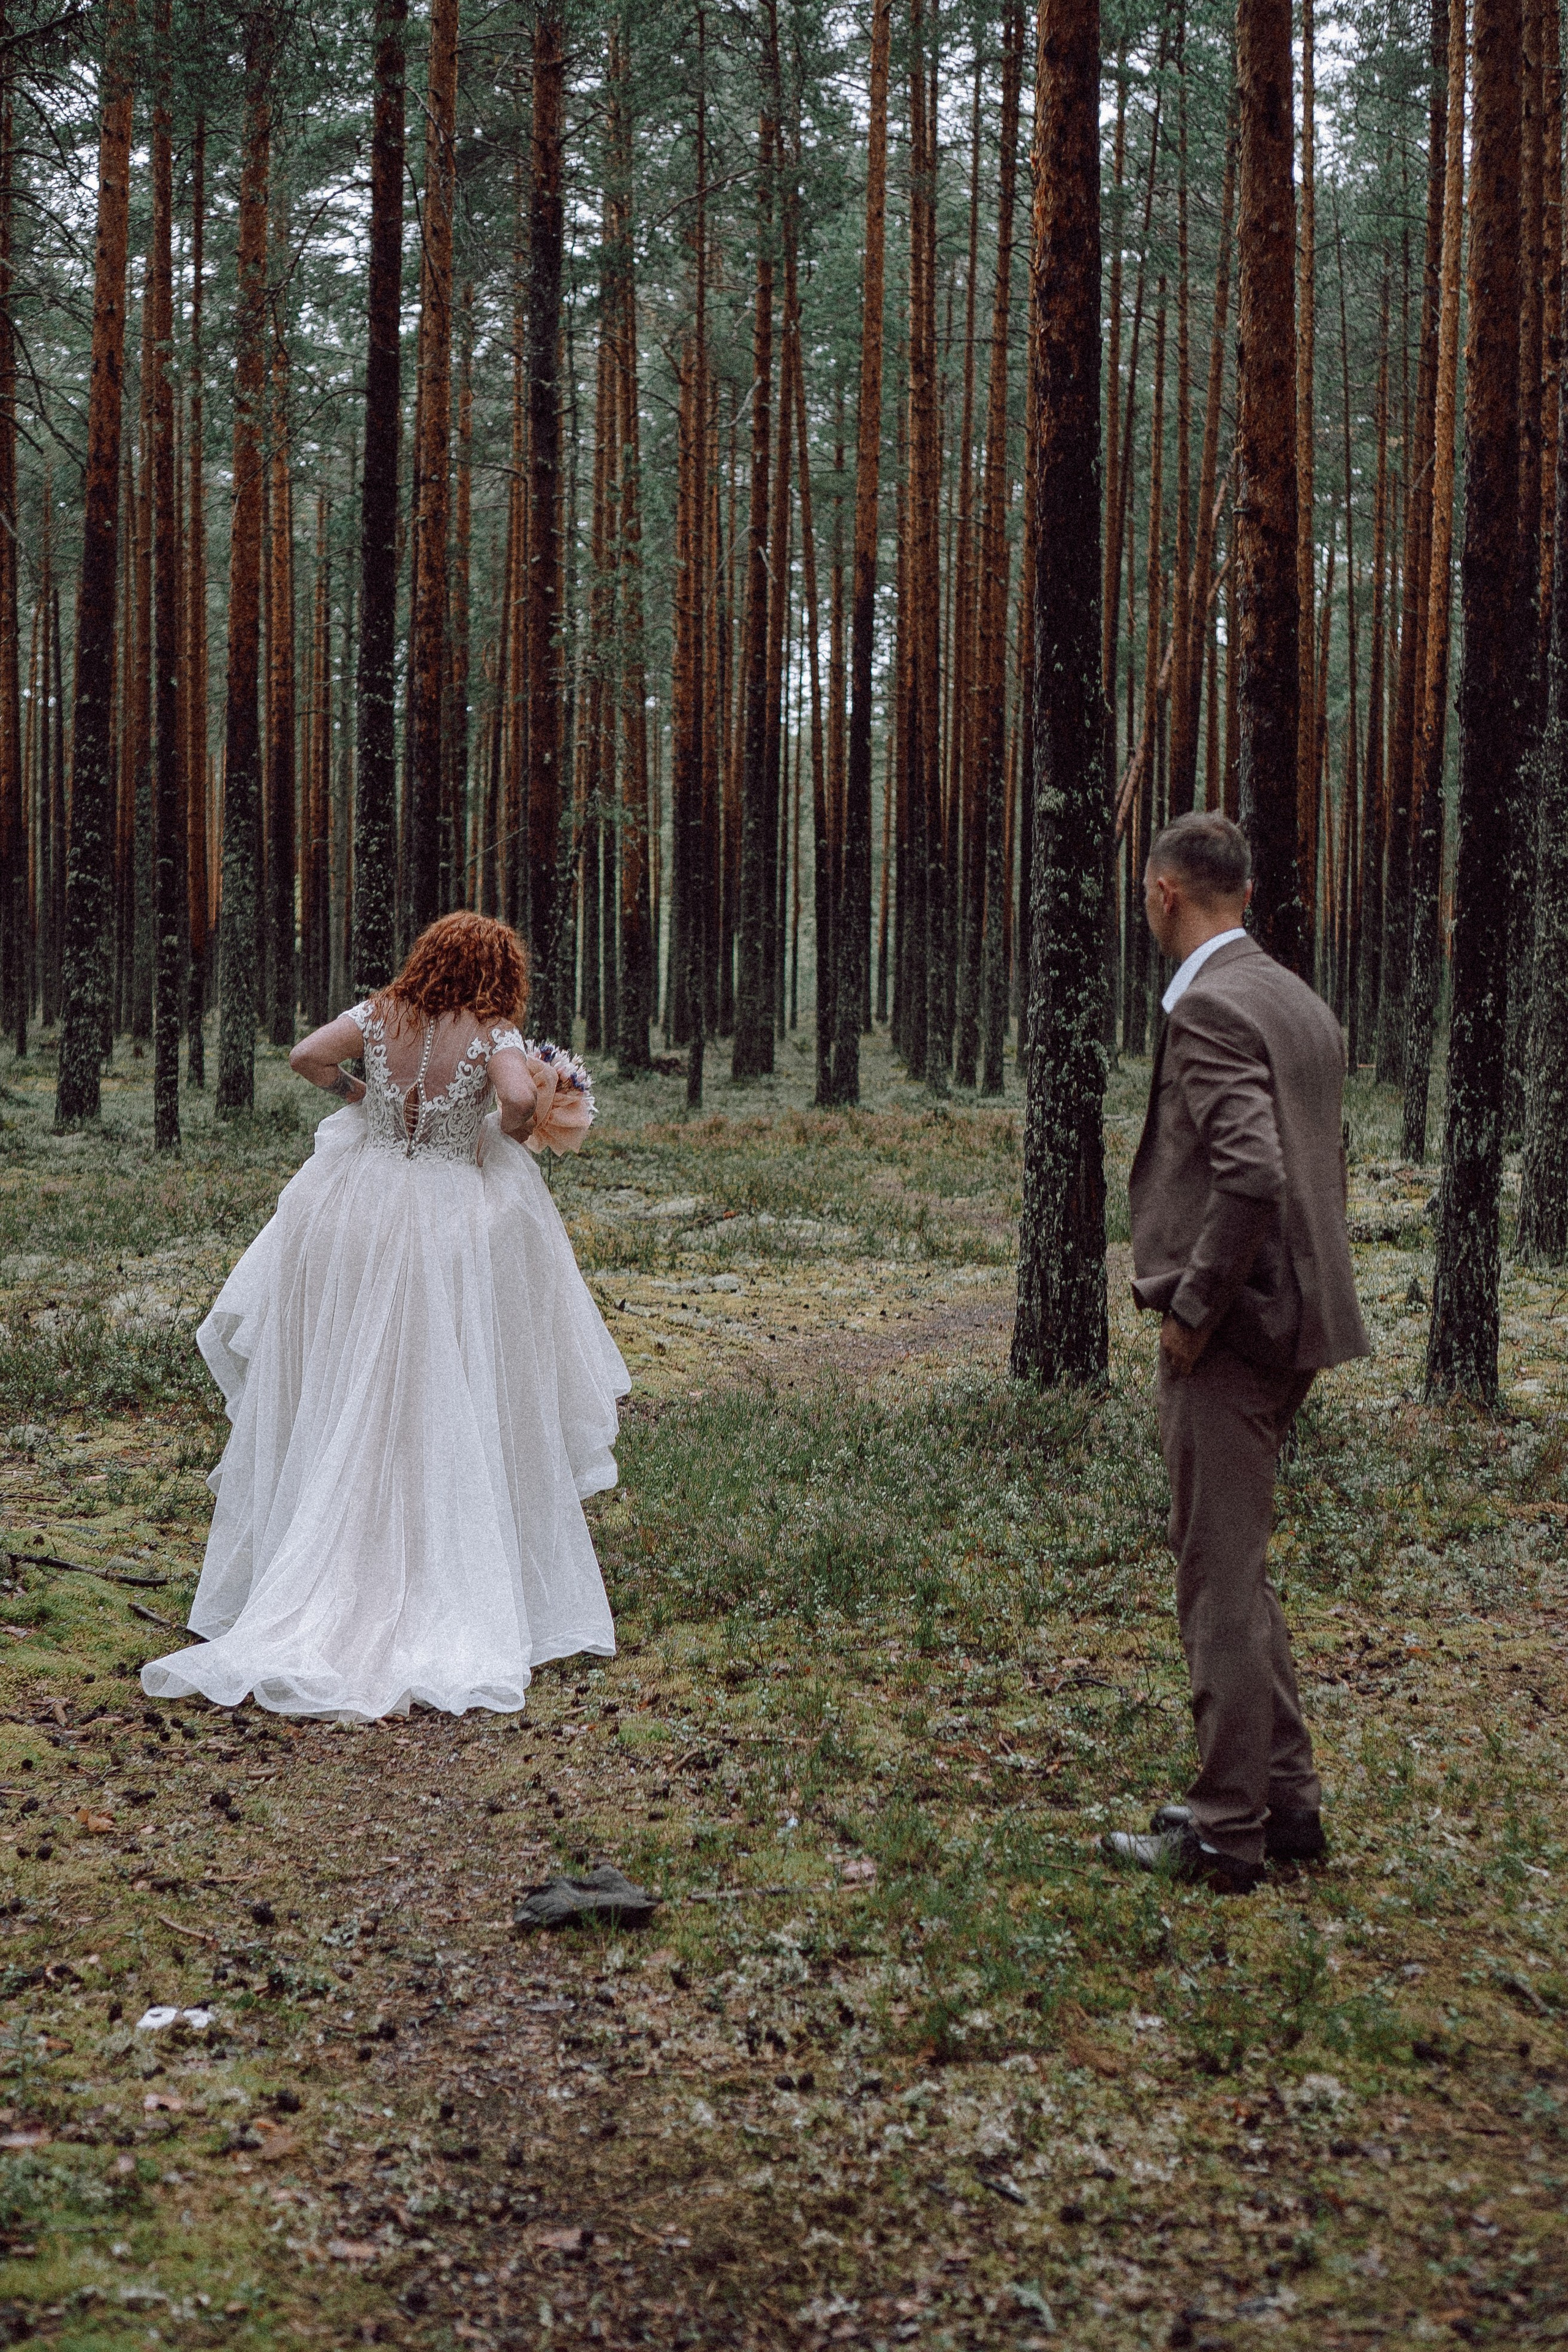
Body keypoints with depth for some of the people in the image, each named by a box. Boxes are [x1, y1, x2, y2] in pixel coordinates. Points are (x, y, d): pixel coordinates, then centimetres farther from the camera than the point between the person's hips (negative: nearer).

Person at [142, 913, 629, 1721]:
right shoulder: (493, 1034, -6)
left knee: (343, 1407, 10)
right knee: (448, 1412, 3)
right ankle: (449, 1603, 3)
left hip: (359, 1213, 3)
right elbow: (520, 1096, -21)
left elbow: (306, 1056, -6)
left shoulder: (379, 1015, 2)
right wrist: (503, 1132, 0)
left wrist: (358, 1094, 11)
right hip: (455, 1222, -3)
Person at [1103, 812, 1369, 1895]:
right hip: (1291, 1320, 10)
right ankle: (1286, 1800, 26)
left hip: (1230, 1329, -10)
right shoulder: (1303, 1002, 14)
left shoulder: (1209, 1008, -16)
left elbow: (1252, 1175, -27)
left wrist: (1191, 1310, -17)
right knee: (1237, 1570, 20)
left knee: (1221, 1581, -1)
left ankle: (1225, 1832, 8)